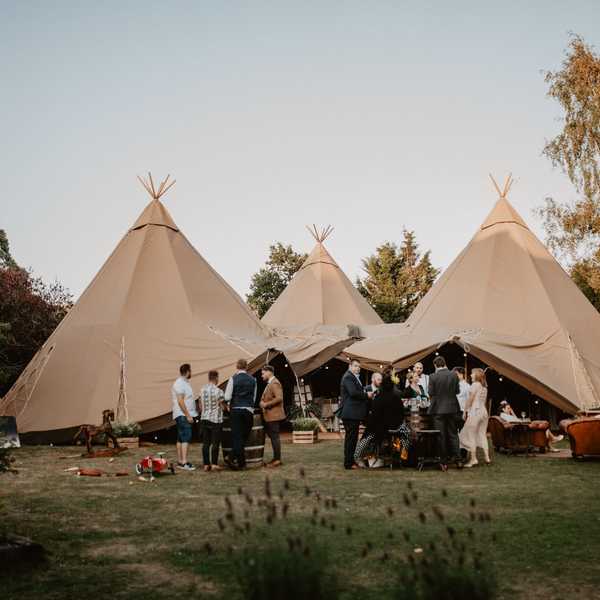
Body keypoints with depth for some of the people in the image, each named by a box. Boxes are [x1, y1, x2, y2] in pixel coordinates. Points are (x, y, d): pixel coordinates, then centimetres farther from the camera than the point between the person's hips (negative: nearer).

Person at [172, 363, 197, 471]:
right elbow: (180, 401, -21)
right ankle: (184, 462, -22)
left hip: (184, 415, 11)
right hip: (183, 415, -11)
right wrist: (188, 415, -22)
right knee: (186, 437, -17)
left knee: (181, 438, 12)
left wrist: (189, 414, 23)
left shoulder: (184, 383, 18)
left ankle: (180, 461, 17)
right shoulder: (180, 383, -14)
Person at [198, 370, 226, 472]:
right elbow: (223, 406, -7)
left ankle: (206, 464, 10)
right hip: (216, 420, -5)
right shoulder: (218, 391, -13)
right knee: (215, 443, 1)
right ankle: (214, 464, 2)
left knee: (205, 443, 8)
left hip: (204, 419, 5)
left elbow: (200, 405, 12)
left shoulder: (202, 390, 4)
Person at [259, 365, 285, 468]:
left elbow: (279, 398, -25)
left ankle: (277, 460, -2)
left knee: (274, 437, -6)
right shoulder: (270, 383, 18)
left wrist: (267, 404, -19)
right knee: (272, 436, 14)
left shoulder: (274, 383, -14)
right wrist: (262, 402, 9)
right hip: (269, 415, 11)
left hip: (274, 415, -11)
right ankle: (276, 458, 21)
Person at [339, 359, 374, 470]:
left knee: (352, 438, 15)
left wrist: (367, 394, 6)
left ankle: (350, 460, 22)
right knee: (351, 437, -6)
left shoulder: (355, 377, 21)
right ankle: (348, 463, -1)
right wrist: (366, 395, -13)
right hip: (350, 413, -10)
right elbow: (353, 392, -24)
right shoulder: (348, 377, -13)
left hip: (354, 414, 10)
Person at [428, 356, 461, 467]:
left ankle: (444, 460, 10)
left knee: (441, 435, 5)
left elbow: (430, 393, -8)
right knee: (453, 434, 13)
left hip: (438, 409, -3)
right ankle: (456, 457, 13)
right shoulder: (454, 375, -4)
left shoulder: (433, 377, -13)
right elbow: (457, 391, 3)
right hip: (452, 408, 3)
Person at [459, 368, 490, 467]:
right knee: (482, 435, 12)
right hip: (483, 411, 8)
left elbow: (469, 400, -10)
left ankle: (473, 459, -6)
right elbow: (484, 401, 15)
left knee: (471, 436, -3)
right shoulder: (484, 386, 13)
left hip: (474, 411, -8)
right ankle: (486, 457, 12)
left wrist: (465, 412, -4)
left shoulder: (475, 385, -10)